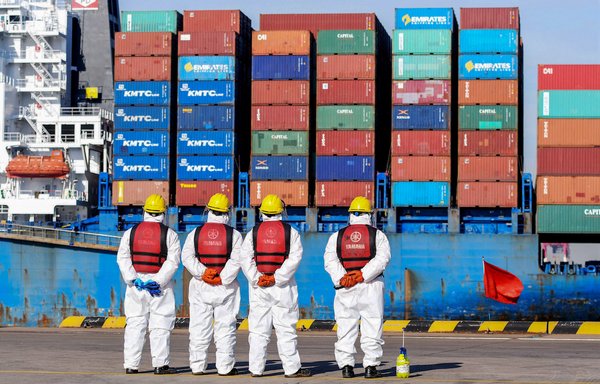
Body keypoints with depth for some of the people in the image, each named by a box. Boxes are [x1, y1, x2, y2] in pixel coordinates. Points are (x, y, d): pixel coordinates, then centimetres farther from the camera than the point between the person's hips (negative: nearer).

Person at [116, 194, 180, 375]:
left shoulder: (130, 232, 7)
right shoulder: (170, 234, 0)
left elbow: (122, 258, 0)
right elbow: (172, 261, -10)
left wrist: (133, 279, -5)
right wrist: (158, 280, -13)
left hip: (136, 284, 3)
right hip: (161, 285, -3)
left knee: (134, 324, 6)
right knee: (160, 325, 1)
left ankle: (131, 365, 5)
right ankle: (160, 365, -1)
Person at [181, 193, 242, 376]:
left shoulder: (195, 233, 5)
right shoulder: (234, 234, -1)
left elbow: (187, 257, -5)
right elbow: (236, 260, -11)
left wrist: (202, 272, -11)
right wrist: (223, 278, -11)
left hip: (201, 286, 2)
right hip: (226, 287, -2)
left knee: (199, 327, 5)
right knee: (225, 327, 1)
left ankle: (197, 366, 7)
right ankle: (225, 366, 1)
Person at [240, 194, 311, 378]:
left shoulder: (254, 232, 6)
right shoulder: (290, 232, 1)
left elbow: (246, 259, -3)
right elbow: (295, 258, -10)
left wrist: (256, 278, -7)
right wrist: (277, 278, -12)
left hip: (258, 287, 2)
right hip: (283, 287, -2)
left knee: (258, 329, 4)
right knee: (286, 328, 0)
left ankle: (256, 368, 4)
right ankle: (292, 368, 0)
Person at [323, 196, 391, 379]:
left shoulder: (337, 236, 10)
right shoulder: (377, 235, 5)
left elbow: (330, 261, -2)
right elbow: (382, 258, -9)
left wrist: (341, 278, -11)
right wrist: (363, 275, -14)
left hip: (345, 288, 2)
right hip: (372, 287, -2)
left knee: (346, 326, 5)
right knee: (372, 326, 1)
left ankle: (346, 366, 2)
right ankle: (370, 366, -4)